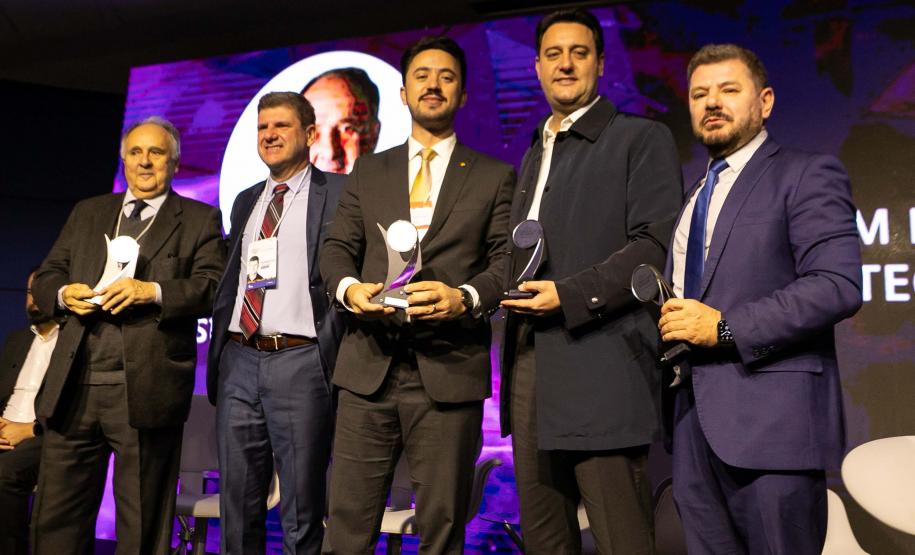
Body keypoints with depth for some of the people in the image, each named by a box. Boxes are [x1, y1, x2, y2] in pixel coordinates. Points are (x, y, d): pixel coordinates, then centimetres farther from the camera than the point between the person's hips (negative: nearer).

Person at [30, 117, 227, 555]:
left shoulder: (200, 220, 6)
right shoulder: (86, 214, 20)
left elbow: (214, 288, -6)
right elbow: (44, 278, 19)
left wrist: (152, 291, -19)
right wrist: (64, 293, -4)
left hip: (146, 391, -4)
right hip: (73, 388, 4)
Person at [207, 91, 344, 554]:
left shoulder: (337, 192, 0)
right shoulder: (246, 201, 19)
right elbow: (229, 281, 21)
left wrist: (333, 358, -12)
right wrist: (217, 358, 14)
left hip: (300, 361, -5)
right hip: (239, 361, 6)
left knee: (302, 512, 3)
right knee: (238, 507, 13)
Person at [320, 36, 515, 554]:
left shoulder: (495, 176, 9)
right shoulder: (368, 172, 16)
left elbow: (508, 260, 1)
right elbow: (337, 250, 11)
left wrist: (465, 297, -20)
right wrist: (348, 287, -11)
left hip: (450, 370, -2)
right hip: (369, 366, 2)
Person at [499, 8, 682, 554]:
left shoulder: (642, 139, 0)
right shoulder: (535, 154, 23)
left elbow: (657, 244, -11)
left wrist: (570, 296, -18)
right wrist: (512, 291, 7)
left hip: (599, 367, -7)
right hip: (529, 361, 7)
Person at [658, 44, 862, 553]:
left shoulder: (806, 176, -2)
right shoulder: (693, 193, 21)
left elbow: (838, 285, -15)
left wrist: (725, 326, -18)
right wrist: (669, 321, 5)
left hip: (771, 416, -6)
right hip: (695, 418, 7)